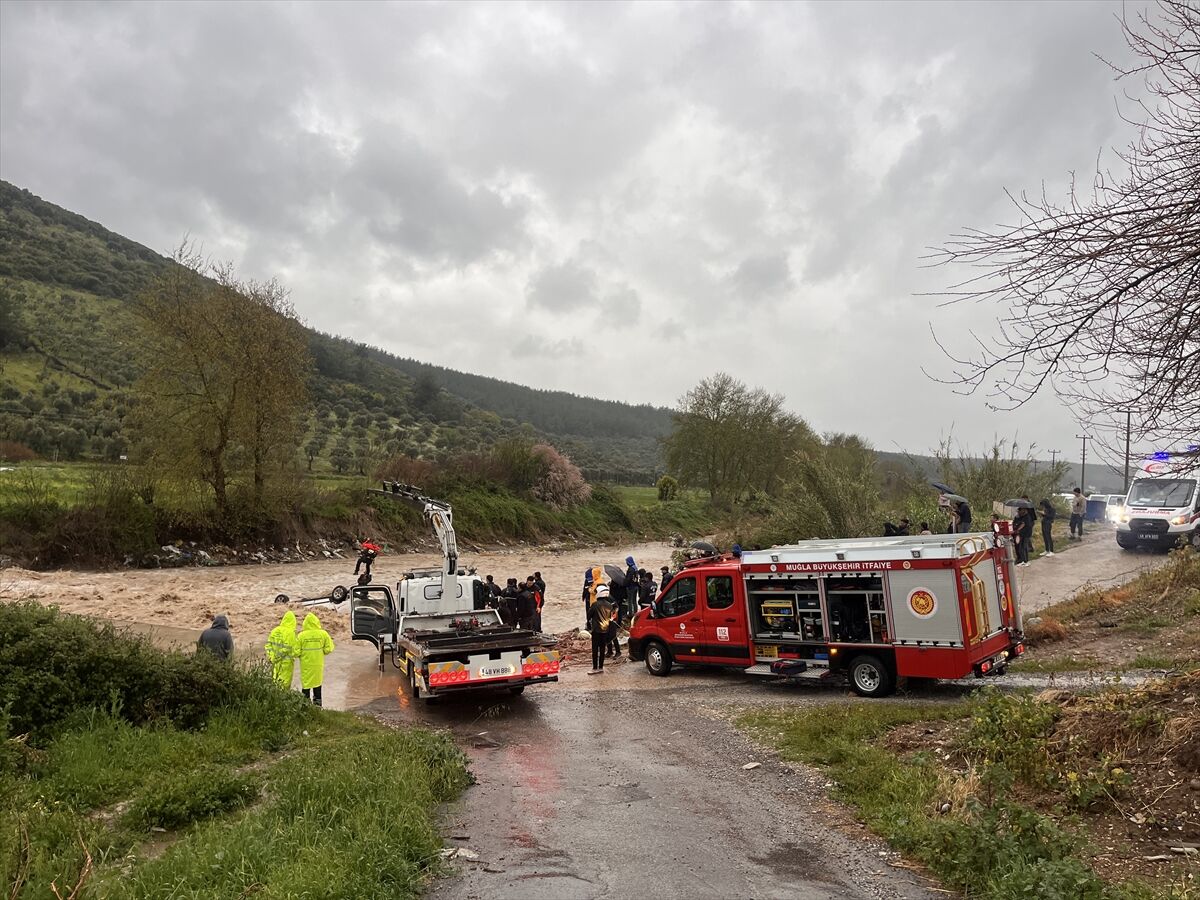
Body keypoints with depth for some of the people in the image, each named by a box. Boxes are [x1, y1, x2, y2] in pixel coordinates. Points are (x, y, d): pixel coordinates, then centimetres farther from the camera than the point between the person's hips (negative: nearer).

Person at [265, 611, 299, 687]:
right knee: (284, 685, 5)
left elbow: (268, 645, 4)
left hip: (275, 663, 5)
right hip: (286, 663, -5)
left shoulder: (274, 631, 0)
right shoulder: (290, 633, -18)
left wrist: (270, 657, 12)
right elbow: (295, 650, -16)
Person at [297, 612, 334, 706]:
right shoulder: (323, 634, -10)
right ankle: (317, 701, 28)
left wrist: (302, 655, 12)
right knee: (317, 681, 18)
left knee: (306, 682, 11)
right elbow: (328, 649, -6)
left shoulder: (301, 635, -14)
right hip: (318, 663, 2)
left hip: (305, 663, -2)